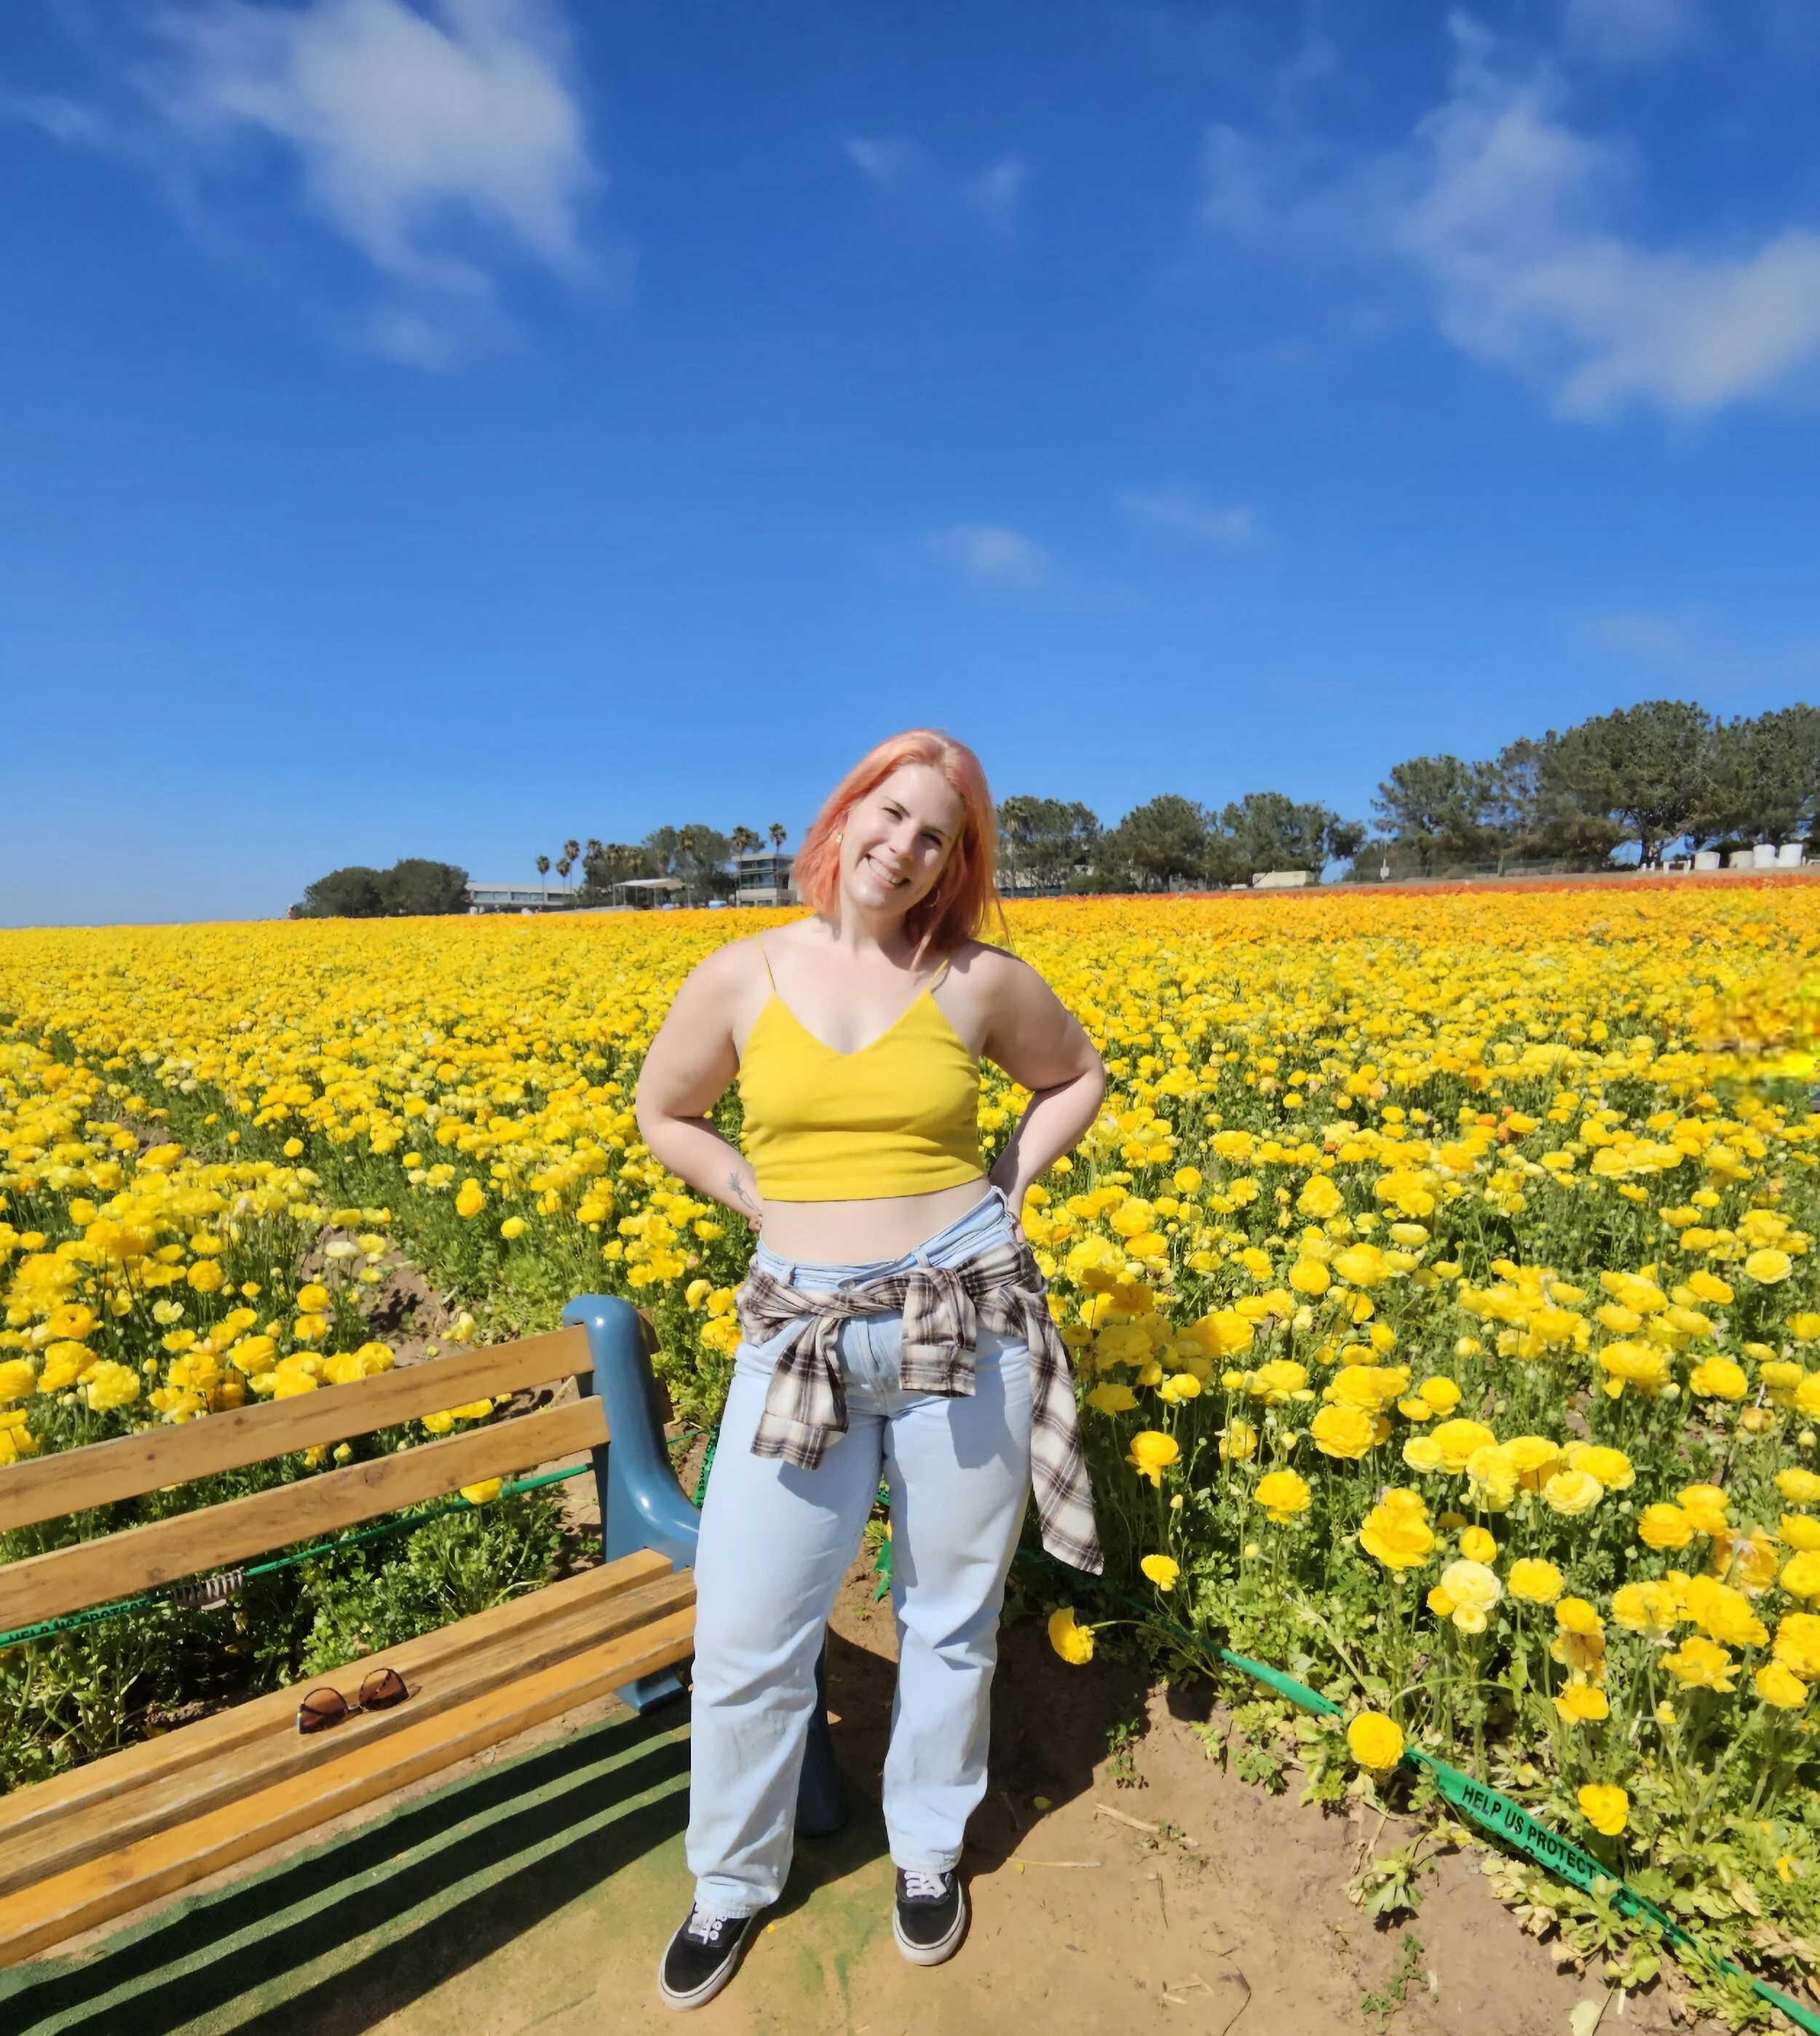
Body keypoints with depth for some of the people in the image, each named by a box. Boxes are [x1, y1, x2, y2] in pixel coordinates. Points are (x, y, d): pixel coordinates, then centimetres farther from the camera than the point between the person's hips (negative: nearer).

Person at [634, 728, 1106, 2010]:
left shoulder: (981, 980, -3)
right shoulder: (743, 977, -2)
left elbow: (1080, 1079, 14)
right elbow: (664, 1116, 12)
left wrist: (1008, 1186, 1)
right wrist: (762, 1199, 0)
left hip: (963, 1312, 0)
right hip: (803, 1328, 1)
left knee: (950, 1610, 16)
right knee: (747, 1630, 8)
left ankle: (930, 1847, 45)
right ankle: (734, 1882, 39)